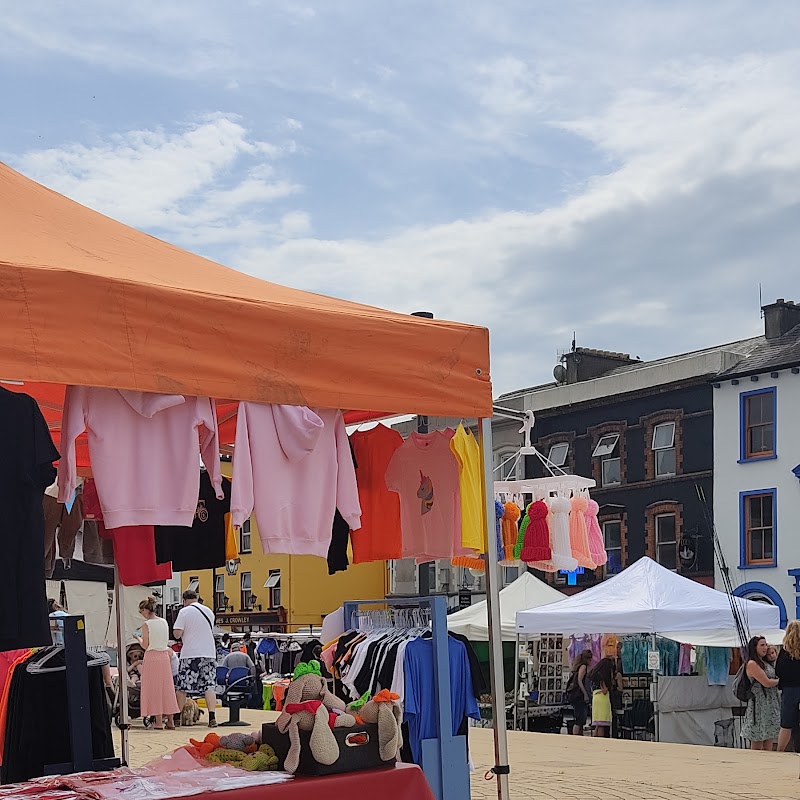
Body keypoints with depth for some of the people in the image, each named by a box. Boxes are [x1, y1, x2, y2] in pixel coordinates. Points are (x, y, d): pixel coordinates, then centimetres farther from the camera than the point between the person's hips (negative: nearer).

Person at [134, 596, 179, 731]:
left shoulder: (146, 625, -11)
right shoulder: (164, 622, 7)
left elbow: (145, 646, -9)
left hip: (151, 657, -6)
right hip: (164, 656, 6)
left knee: (154, 688, 0)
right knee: (166, 688, 11)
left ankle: (158, 721, -1)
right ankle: (170, 721, 12)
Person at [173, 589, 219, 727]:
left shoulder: (184, 612, -4)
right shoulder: (209, 611, 11)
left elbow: (177, 634, -9)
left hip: (190, 655, -4)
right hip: (209, 653, 4)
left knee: (182, 688, 5)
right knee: (209, 686, 1)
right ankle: (212, 717, -11)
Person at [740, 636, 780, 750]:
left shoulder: (765, 662, 14)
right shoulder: (752, 664, -14)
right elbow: (766, 683, -17)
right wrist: (780, 681, -1)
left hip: (771, 704, 8)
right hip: (759, 705, -8)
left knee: (769, 736, 9)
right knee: (757, 742, -3)